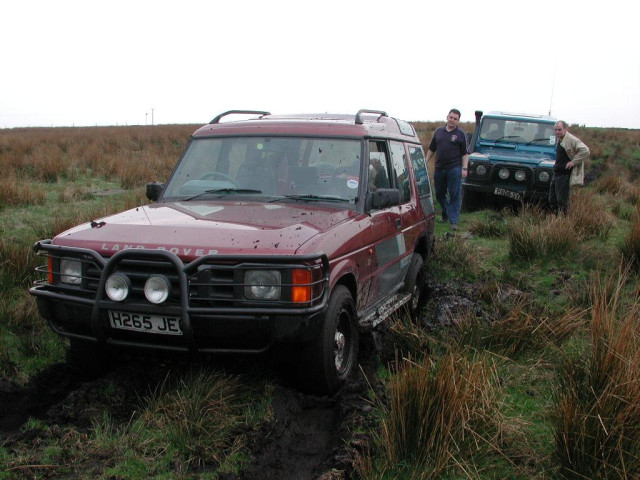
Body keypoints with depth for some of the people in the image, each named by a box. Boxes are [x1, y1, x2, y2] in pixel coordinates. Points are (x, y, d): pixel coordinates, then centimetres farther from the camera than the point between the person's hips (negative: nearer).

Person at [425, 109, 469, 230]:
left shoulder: (460, 134, 1)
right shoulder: (439, 131, 11)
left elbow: (465, 153, -1)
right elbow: (431, 149, 16)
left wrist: (464, 168, -11)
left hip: (454, 169, -4)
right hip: (439, 168, 4)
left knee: (455, 195, -4)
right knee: (439, 194, 13)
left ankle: (453, 221, -2)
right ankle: (445, 214, 33)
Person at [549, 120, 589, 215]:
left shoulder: (571, 140, -15)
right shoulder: (558, 139, 14)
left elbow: (585, 151, -25)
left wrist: (573, 162, -22)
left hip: (564, 175, -9)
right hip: (556, 173, 9)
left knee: (562, 201, -5)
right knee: (552, 200, 13)